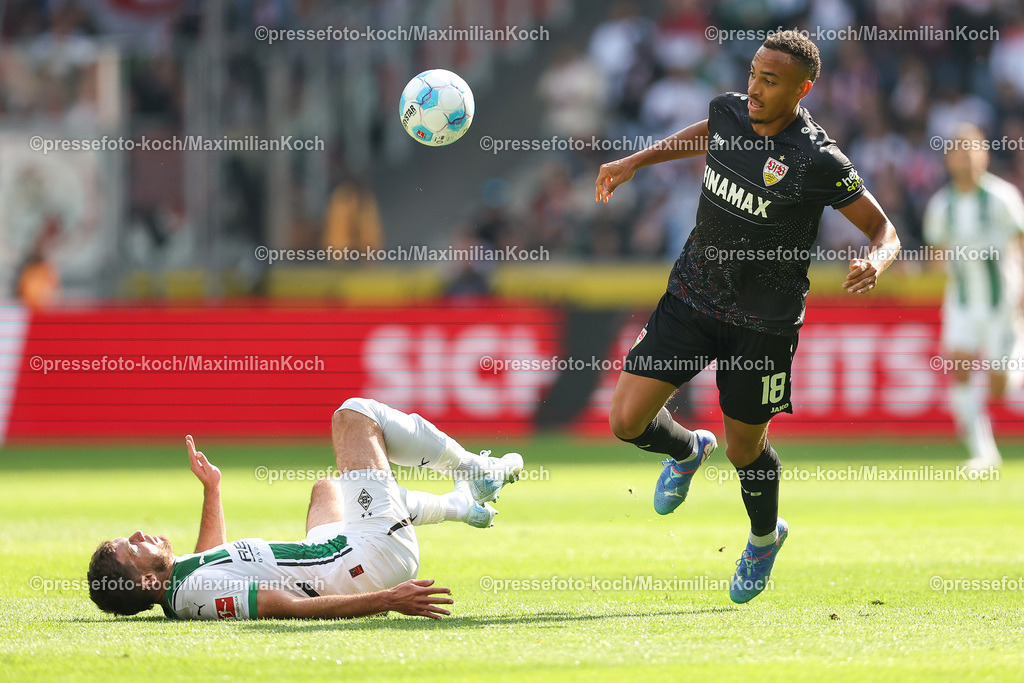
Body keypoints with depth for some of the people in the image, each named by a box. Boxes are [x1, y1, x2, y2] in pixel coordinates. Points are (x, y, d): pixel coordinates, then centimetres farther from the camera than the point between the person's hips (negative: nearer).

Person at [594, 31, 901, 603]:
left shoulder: (819, 160, -21)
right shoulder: (729, 111, -5)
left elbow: (882, 228, -12)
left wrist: (876, 263, -33)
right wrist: (636, 161, 22)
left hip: (763, 324, -4)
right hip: (692, 298, 4)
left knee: (745, 448, 9)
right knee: (627, 421, -4)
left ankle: (766, 536, 43)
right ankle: (687, 450, 33)